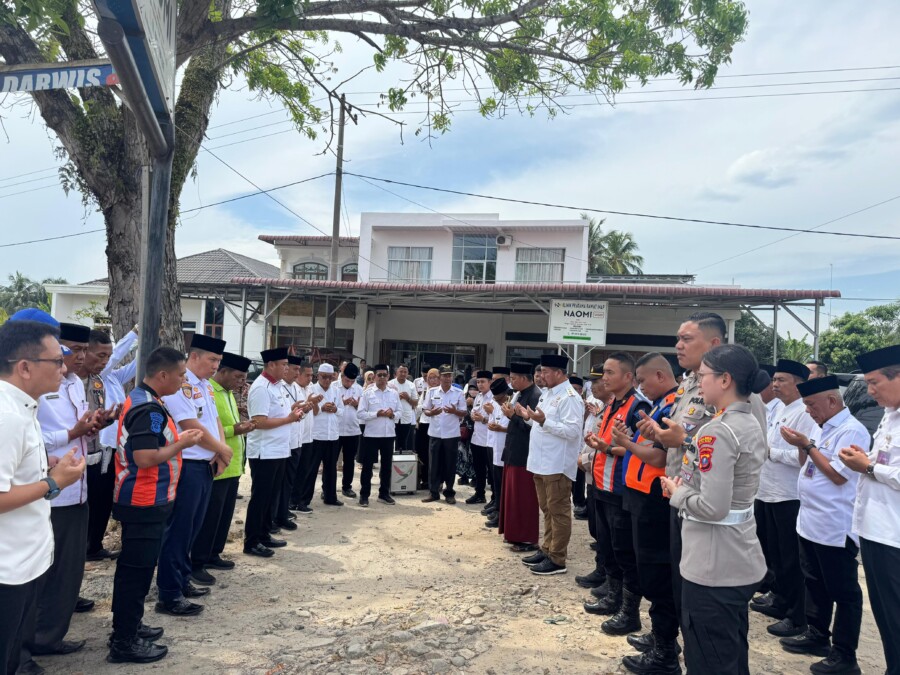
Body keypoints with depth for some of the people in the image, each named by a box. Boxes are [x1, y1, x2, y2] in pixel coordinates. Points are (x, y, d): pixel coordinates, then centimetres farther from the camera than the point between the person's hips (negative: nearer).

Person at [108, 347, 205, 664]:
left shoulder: (140, 399, 10)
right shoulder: (149, 409, -23)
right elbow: (145, 458, -28)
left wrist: (177, 437, 9)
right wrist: (182, 443, -17)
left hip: (142, 500, 11)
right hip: (145, 503, -11)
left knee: (134, 567, 20)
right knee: (137, 569, 0)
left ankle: (128, 626, 33)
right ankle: (124, 642, 11)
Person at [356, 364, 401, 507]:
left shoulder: (394, 394, 8)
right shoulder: (367, 393, -3)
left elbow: (399, 412, 9)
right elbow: (360, 413, -9)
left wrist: (392, 414, -13)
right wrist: (377, 414, -19)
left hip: (389, 434, 4)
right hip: (371, 434, -4)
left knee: (387, 465, 11)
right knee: (367, 465, 4)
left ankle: (384, 494, 24)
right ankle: (364, 495, 14)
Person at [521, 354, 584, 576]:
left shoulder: (569, 397, -16)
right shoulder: (547, 393, 14)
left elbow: (572, 431, -24)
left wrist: (543, 421, -27)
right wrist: (529, 417, 7)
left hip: (557, 465, -10)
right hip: (542, 462, 10)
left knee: (558, 511, 1)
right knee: (547, 510, 19)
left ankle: (557, 559, 10)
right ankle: (547, 550, 30)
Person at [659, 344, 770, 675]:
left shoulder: (718, 430, -23)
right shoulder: (751, 424, 7)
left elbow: (712, 508, -27)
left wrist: (678, 492, -10)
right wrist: (687, 483, 5)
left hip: (713, 564, -9)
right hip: (741, 560, 10)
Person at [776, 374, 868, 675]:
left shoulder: (852, 431, -16)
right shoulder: (822, 428, 11)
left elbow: (838, 475, -21)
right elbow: (807, 466, 18)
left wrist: (807, 445, -15)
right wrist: (801, 446, 0)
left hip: (835, 527, -9)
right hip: (810, 521, 9)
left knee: (842, 591, 5)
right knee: (814, 583, 20)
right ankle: (817, 635, 34)